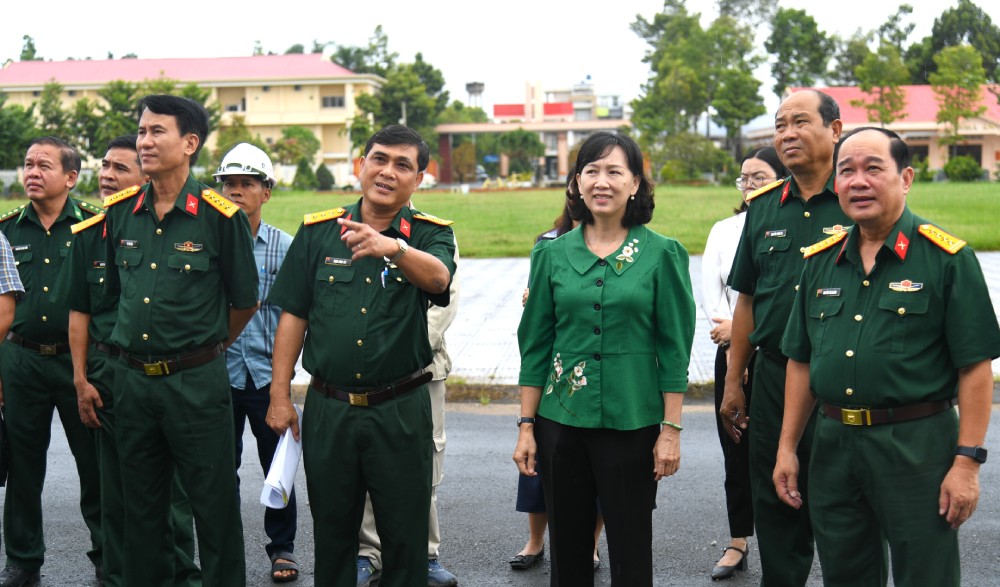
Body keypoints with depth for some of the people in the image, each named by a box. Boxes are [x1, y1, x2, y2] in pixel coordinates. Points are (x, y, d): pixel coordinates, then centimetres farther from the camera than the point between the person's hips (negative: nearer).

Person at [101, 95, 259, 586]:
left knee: (214, 504, 2)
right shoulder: (120, 212, 5)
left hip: (196, 380, -5)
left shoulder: (220, 216, -9)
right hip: (132, 378, 5)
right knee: (141, 504, 14)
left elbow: (244, 301, 1)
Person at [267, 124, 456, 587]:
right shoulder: (318, 231, 5)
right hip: (328, 407, 2)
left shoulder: (430, 234, -1)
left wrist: (394, 247, -45)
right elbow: (293, 316, 5)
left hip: (400, 410, -1)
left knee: (406, 536, 6)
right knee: (332, 532, 13)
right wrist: (280, 396, 0)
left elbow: (438, 278, -24)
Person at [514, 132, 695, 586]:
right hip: (561, 421, 2)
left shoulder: (661, 254, -2)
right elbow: (535, 345, 7)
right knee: (567, 549, 10)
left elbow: (674, 349, -2)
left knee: (631, 551, 5)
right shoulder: (553, 253, 4)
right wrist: (526, 426, 3)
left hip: (632, 424, -2)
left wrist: (671, 429, -6)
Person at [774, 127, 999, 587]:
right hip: (833, 445, 5)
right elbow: (801, 361, 13)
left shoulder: (947, 259, -7)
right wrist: (787, 447, 10)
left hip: (917, 446, -5)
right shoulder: (820, 261, 9)